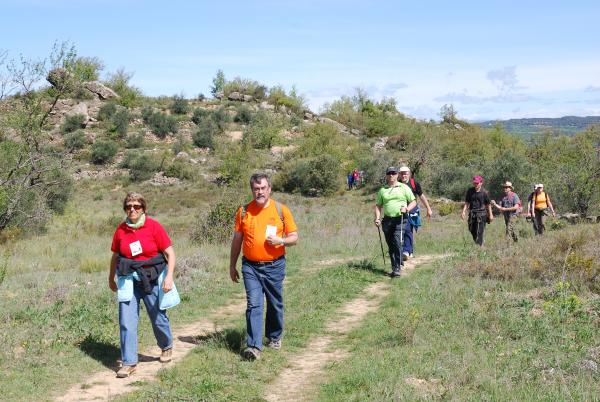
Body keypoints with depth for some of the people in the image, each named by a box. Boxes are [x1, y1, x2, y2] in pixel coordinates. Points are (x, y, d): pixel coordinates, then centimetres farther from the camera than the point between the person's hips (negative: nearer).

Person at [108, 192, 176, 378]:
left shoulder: (153, 227, -9)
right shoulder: (121, 230, 0)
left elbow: (170, 253, -8)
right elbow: (115, 256, 15)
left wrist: (169, 276, -18)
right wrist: (111, 278, 22)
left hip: (152, 279, -2)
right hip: (128, 280, 2)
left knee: (158, 318, 13)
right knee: (127, 322, -4)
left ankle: (167, 347, 41)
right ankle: (129, 363, 5)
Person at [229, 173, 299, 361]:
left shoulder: (281, 210, -1)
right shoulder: (244, 211, 3)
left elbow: (294, 237, 2)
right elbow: (237, 239, 11)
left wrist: (280, 240, -19)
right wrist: (232, 265, 12)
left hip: (274, 266, 0)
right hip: (251, 267, 0)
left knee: (275, 304, 12)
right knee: (254, 305, -9)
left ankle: (275, 337, 34)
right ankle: (254, 346, -11)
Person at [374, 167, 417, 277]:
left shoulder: (404, 187, 7)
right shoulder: (382, 190, 14)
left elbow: (413, 202, 8)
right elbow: (378, 205, 17)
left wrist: (406, 208, -11)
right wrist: (377, 218, 2)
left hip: (401, 219, -3)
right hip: (387, 220, 4)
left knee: (397, 243, -17)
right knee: (391, 246, 6)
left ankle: (397, 268, -16)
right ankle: (395, 266, 17)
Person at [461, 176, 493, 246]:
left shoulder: (484, 192, -5)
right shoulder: (470, 191, 5)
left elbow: (488, 204, 2)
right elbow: (467, 202, 11)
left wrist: (490, 215, 2)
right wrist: (463, 211, 0)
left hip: (481, 214, -4)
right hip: (472, 214, 4)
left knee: (479, 232, -8)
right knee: (472, 230, 9)